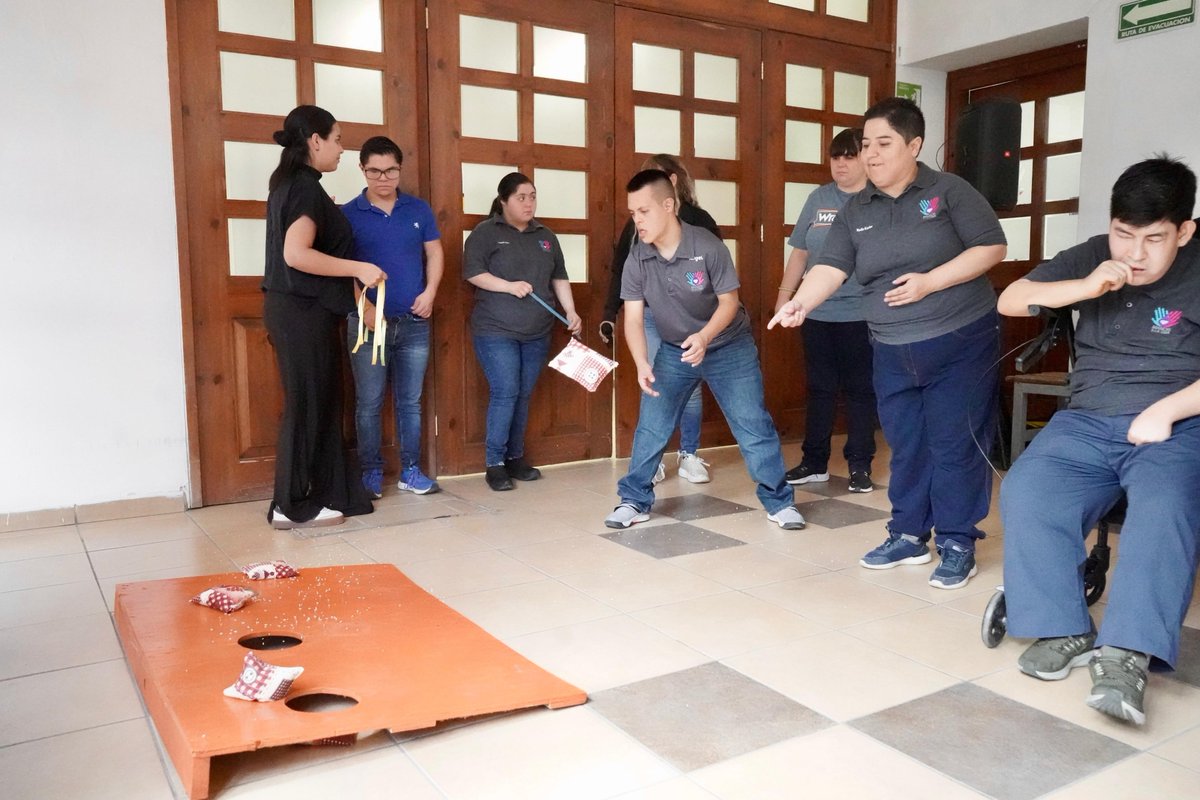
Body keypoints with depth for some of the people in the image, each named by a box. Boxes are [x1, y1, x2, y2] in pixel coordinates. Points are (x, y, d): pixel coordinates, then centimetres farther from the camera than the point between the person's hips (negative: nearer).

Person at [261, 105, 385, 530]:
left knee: (319, 403, 13)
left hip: (299, 309, 10)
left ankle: (325, 493, 21)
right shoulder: (305, 187, -14)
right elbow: (296, 254, -26)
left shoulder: (290, 182, 15)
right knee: (306, 405, -2)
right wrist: (359, 268, -21)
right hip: (303, 311, -10)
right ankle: (292, 506, 7)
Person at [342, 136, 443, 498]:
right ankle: (371, 472, 13)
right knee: (369, 403, 2)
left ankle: (410, 470, 17)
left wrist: (430, 293, -5)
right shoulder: (348, 214, 0)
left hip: (414, 322, 2)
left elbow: (434, 254, 12)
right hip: (369, 322, -2)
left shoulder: (419, 210, 8)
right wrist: (365, 307, -15)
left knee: (410, 401, 9)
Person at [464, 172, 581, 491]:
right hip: (496, 331, -5)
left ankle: (515, 457, 20)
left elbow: (559, 278, 16)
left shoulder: (545, 236, 15)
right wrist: (509, 286, -18)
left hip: (537, 333, 5)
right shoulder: (486, 232, -1)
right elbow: (472, 272, -9)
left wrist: (570, 311, 3)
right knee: (504, 393, -11)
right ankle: (495, 464, -1)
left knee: (523, 396, 8)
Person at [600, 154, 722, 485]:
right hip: (649, 317, 2)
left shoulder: (699, 221, 0)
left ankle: (689, 456, 18)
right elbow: (619, 269, 7)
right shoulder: (638, 222, 7)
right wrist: (609, 314, 1)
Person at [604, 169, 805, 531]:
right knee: (650, 426, 0)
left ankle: (779, 502, 12)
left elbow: (729, 301, -18)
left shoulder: (708, 246, -24)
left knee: (753, 426, -1)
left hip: (729, 347, -3)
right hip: (674, 351, 3)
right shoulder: (636, 259, -14)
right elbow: (633, 317, -16)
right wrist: (642, 363, -33)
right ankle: (634, 501, 14)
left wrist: (704, 337, -36)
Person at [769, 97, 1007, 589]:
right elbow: (831, 268, -5)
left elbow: (992, 247, -7)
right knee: (905, 447, 11)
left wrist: (929, 281, -18)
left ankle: (957, 544, 12)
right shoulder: (855, 212, 6)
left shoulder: (949, 191, -4)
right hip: (892, 352, 4)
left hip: (960, 343, -4)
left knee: (954, 446, 0)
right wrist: (800, 302, -25)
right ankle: (908, 536, 24)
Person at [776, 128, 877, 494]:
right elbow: (800, 253, 14)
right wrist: (784, 296, 12)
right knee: (819, 388, 10)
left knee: (860, 389, 5)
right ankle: (814, 462, 20)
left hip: (862, 314, -3)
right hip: (817, 313, 3)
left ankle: (859, 465, 15)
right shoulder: (818, 199, 10)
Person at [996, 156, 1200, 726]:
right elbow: (1010, 301, 7)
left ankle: (1127, 654, -34)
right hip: (1088, 423, 3)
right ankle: (1064, 629, -14)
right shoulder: (1093, 257, 13)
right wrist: (1085, 288, -7)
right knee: (1024, 492, -25)